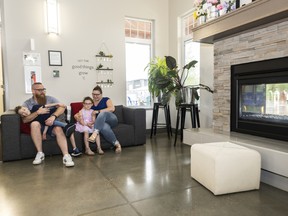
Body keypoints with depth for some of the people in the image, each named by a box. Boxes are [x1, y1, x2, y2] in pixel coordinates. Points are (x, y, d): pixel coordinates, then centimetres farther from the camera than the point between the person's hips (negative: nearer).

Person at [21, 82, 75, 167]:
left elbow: (62, 107, -11)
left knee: (58, 128, -32)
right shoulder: (27, 103, 5)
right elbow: (24, 120, -8)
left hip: (51, 125, 0)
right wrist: (38, 112, -21)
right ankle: (40, 153, -26)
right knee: (35, 123, -33)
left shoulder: (50, 99, 5)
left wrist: (53, 116, -28)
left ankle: (66, 156, -41)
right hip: (37, 127, 0)